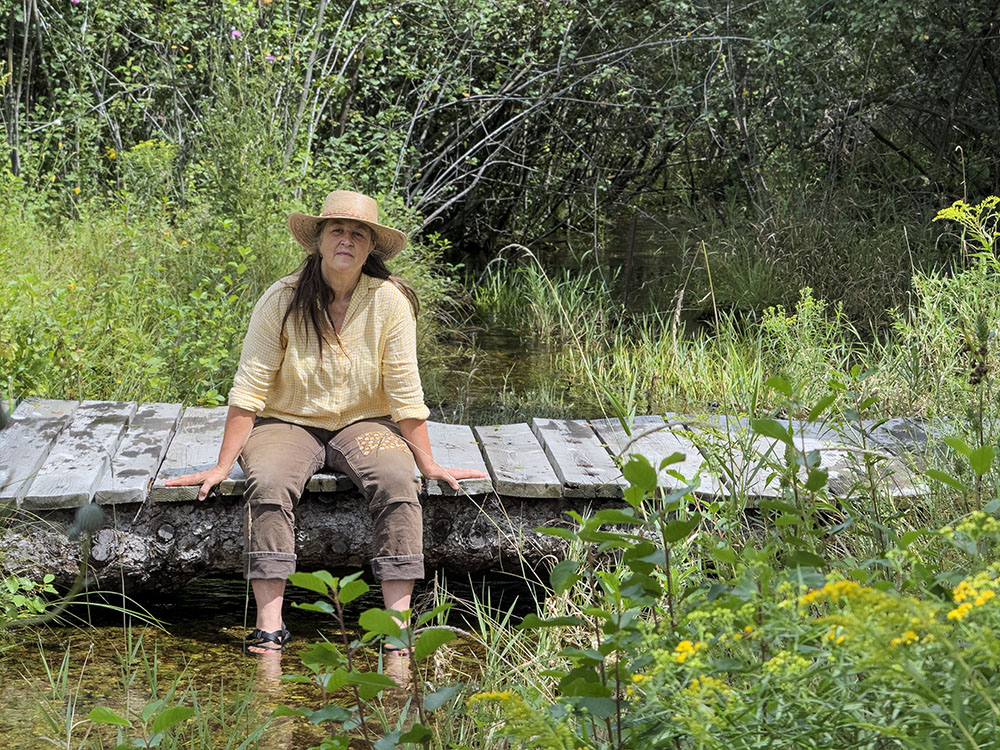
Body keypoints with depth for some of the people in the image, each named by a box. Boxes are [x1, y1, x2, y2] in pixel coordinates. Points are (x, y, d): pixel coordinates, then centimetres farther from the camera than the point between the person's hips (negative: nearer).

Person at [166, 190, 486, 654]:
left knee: (397, 483, -30)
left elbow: (405, 392, -5)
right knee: (269, 485, -31)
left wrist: (429, 465, -5)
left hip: (363, 424, 1)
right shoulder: (282, 301, -10)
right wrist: (222, 466, -11)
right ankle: (269, 626, -30)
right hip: (287, 424, 0)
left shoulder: (389, 301, -10)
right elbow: (249, 389, -8)